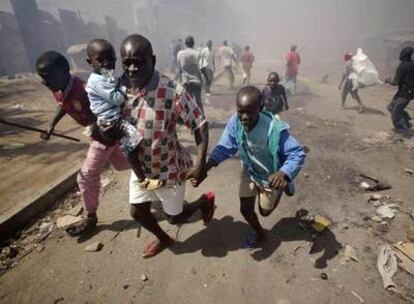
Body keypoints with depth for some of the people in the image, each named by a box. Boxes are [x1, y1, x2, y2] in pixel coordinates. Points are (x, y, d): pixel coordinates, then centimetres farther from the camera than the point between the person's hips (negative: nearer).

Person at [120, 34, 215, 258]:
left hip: (169, 168, -6)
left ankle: (206, 200, 45)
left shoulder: (173, 92, -28)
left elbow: (200, 126, -22)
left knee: (175, 217, 14)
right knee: (137, 212, 20)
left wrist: (200, 164, -29)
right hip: (140, 167, 6)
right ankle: (163, 239, 50)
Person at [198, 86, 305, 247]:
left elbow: (297, 154, -32)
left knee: (265, 211, 19)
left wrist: (282, 174, -52)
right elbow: (225, 148, -18)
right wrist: (205, 167, -32)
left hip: (271, 176, -3)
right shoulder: (235, 122, -26)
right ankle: (259, 232, 45)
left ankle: (283, 186, 48)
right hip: (250, 172, 3)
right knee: (245, 209, 12)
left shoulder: (275, 129, -38)